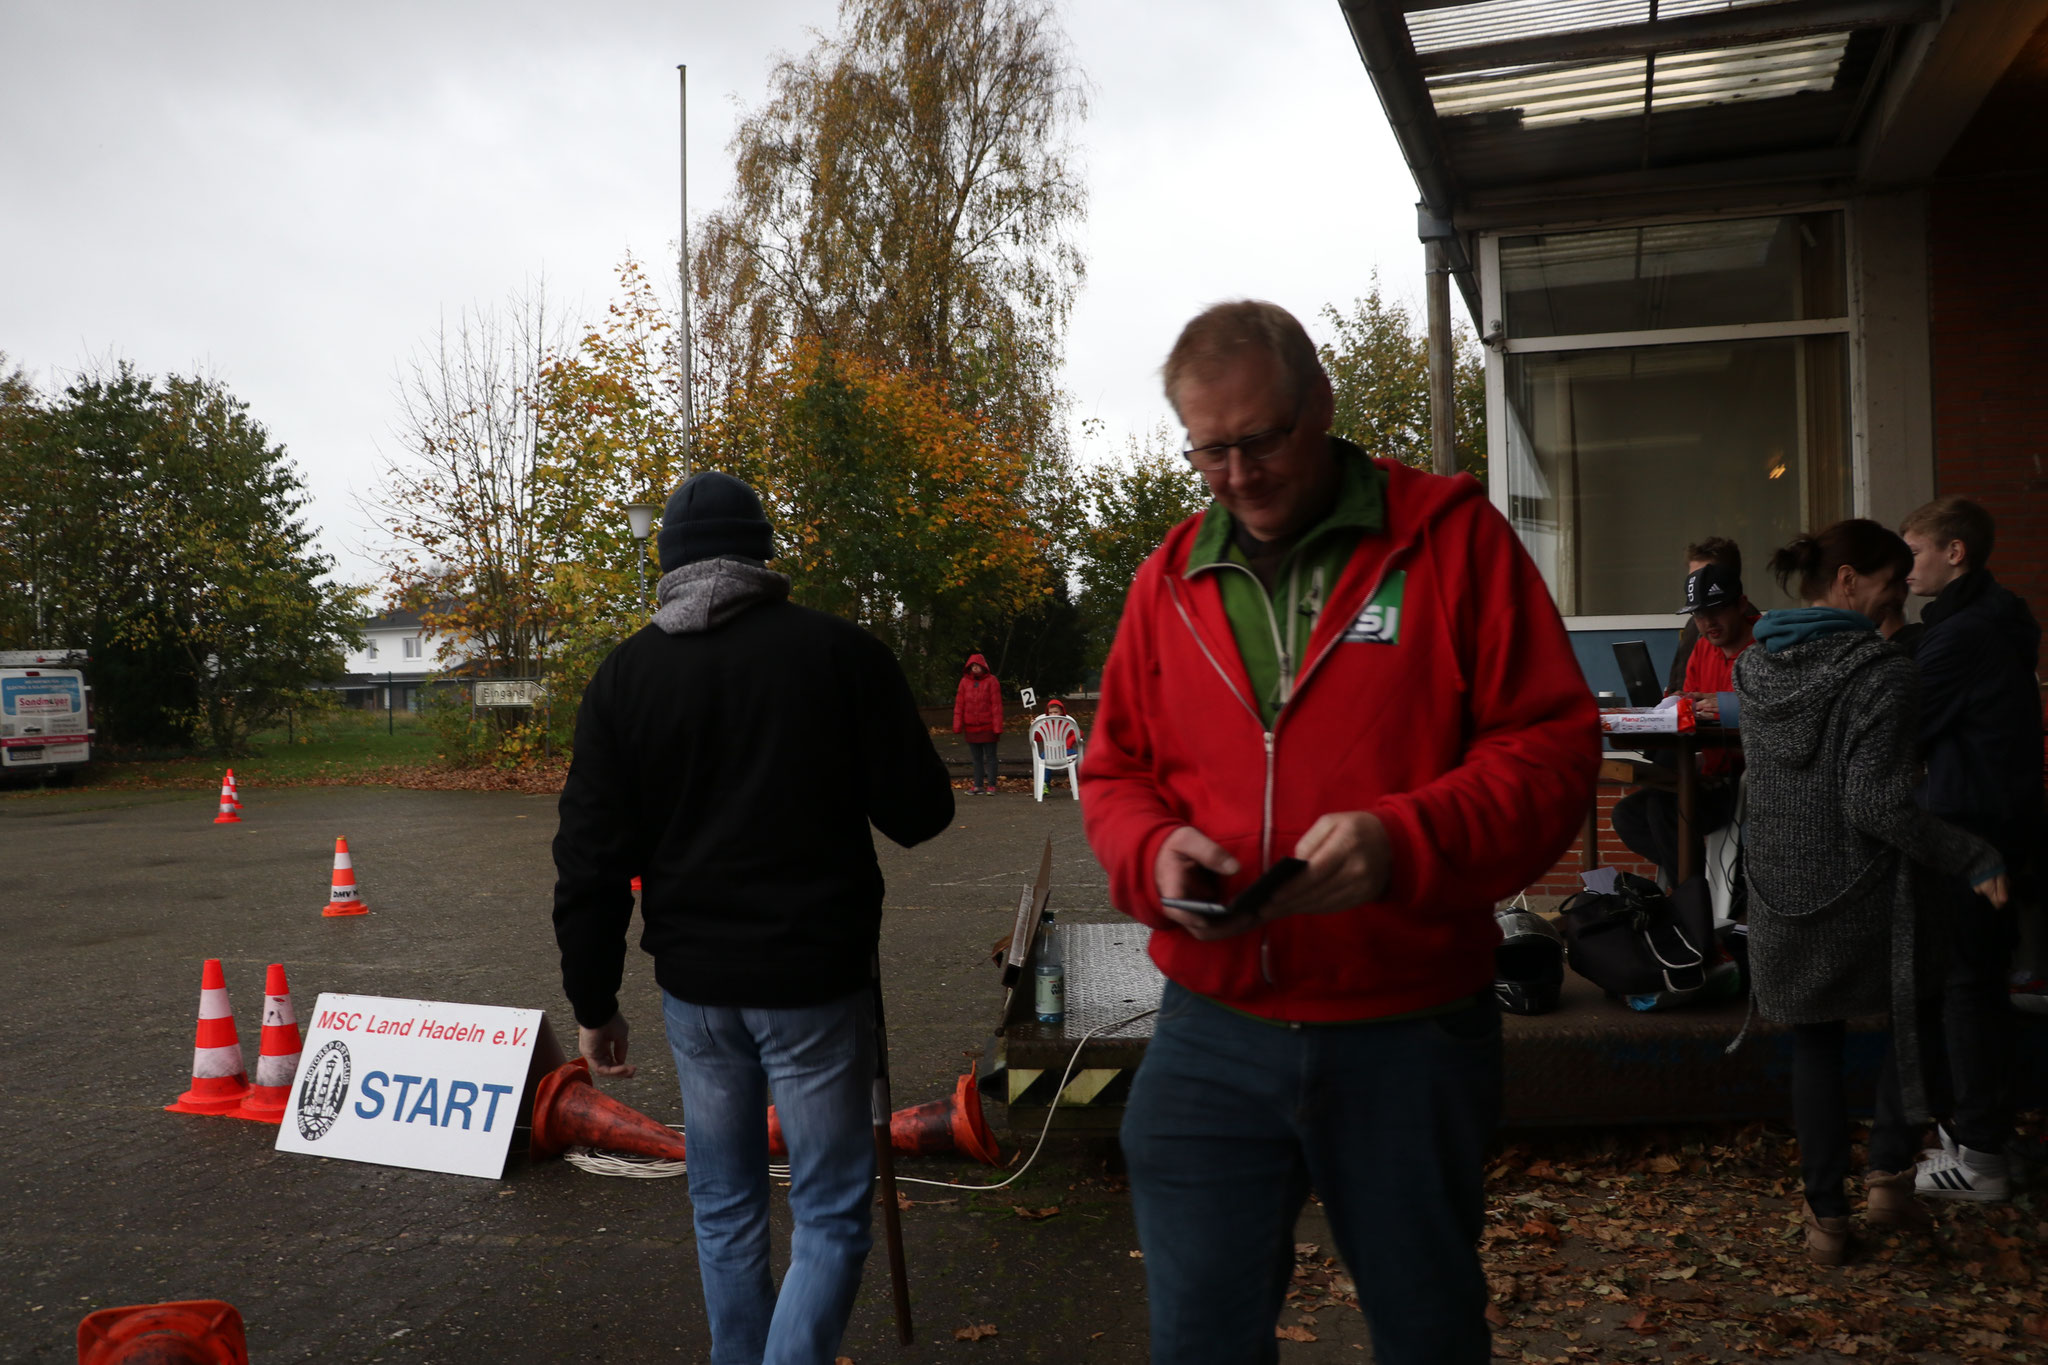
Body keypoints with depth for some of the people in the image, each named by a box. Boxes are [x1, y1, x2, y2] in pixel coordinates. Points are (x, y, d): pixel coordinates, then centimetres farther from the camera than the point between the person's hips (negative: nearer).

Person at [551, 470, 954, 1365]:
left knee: (725, 1208, 19)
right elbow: (919, 813, -5)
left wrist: (593, 1001, 9)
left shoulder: (625, 674, 1)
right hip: (814, 975, -3)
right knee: (831, 1215, 7)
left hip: (694, 983, 4)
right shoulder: (841, 652, -8)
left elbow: (591, 858, 1)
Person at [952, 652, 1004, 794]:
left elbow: (997, 705, -7)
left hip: (988, 727, -3)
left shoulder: (991, 681, -3)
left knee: (990, 757, 2)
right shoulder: (965, 681, 6)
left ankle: (991, 786, 6)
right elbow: (959, 705, 5)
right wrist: (957, 726, 0)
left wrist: (997, 726, -12)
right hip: (971, 727, 4)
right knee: (976, 758, 9)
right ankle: (978, 786, 14)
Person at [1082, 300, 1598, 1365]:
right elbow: (1114, 776, 12)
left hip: (1411, 1036, -2)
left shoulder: (1451, 538, -5)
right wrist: (1156, 853, -10)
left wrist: (1404, 840, -24)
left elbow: (1553, 746, -8)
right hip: (1211, 1035, 3)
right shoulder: (1170, 578, 6)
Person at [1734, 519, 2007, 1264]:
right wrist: (1976, 858, -13)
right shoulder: (1880, 672, -17)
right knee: (1910, 1017, 22)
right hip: (1862, 896, -4)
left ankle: (1826, 1216, 20)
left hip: (1782, 892, 5)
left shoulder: (1755, 667, 3)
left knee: (1814, 1048, 15)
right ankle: (1888, 1175, 18)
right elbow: (1879, 805, -22)